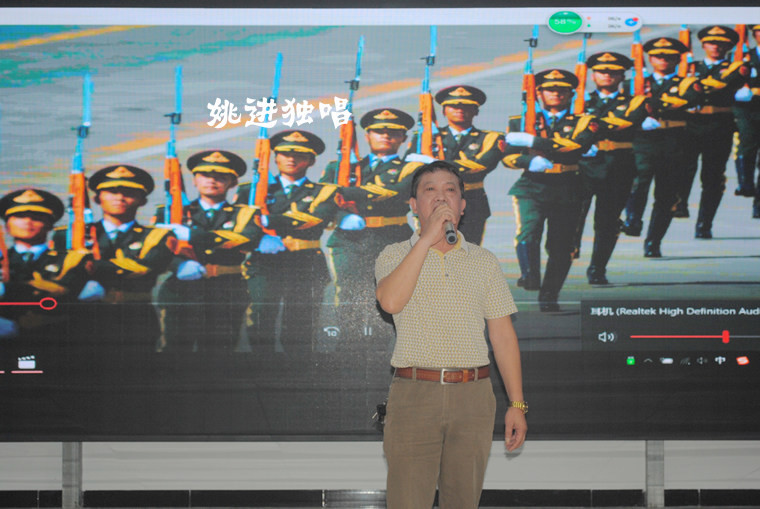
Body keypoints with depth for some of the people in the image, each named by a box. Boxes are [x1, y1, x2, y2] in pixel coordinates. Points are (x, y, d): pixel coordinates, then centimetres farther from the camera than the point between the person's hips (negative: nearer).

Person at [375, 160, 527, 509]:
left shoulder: (484, 261, 12)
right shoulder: (395, 255, 6)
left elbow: (503, 336, 11)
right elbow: (391, 301, -17)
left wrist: (517, 404, 5)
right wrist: (427, 238, -16)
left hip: (473, 396, 2)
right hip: (414, 393, -2)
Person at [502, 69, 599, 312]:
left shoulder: (584, 122, 9)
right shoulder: (520, 122, 14)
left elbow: (577, 146, -11)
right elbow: (507, 155, 4)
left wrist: (533, 141, -14)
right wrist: (530, 161, -19)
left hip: (567, 191, 0)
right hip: (532, 188, 0)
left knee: (561, 247, 4)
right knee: (527, 232, -28)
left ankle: (549, 297, 16)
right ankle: (530, 277, -23)